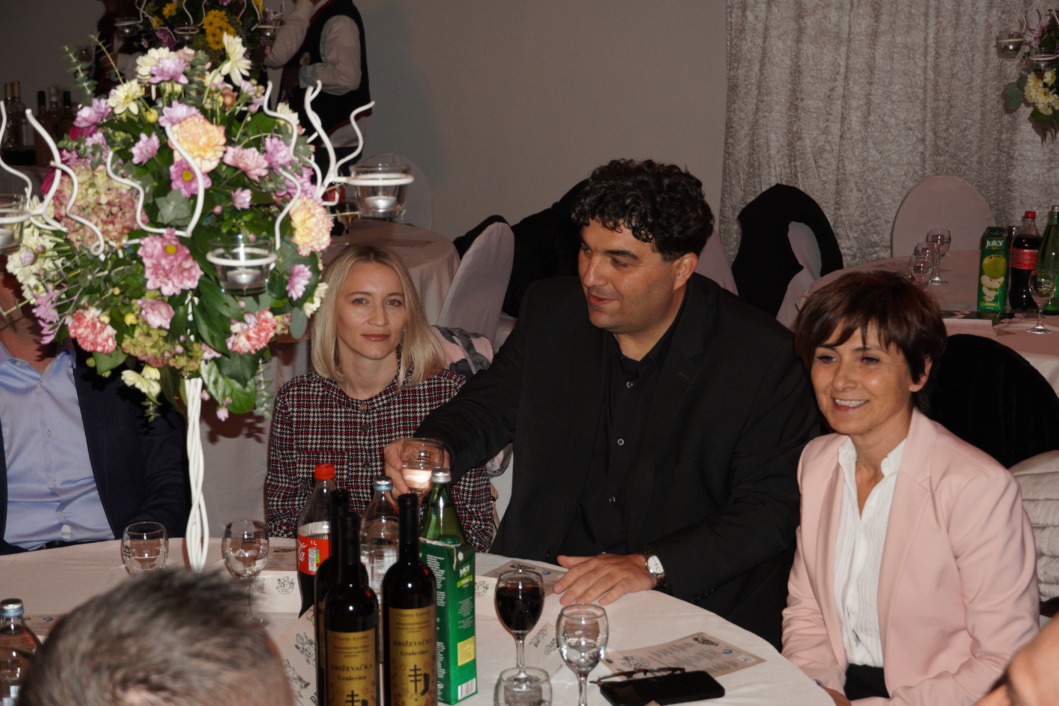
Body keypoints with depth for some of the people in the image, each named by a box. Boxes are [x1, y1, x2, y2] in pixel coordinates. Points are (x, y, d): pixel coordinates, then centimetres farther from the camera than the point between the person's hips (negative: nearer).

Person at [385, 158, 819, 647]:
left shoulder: (761, 357, -9)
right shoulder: (550, 313, 5)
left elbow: (772, 511, -11)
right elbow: (487, 407, 18)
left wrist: (652, 566, -23)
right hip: (545, 584, 4)